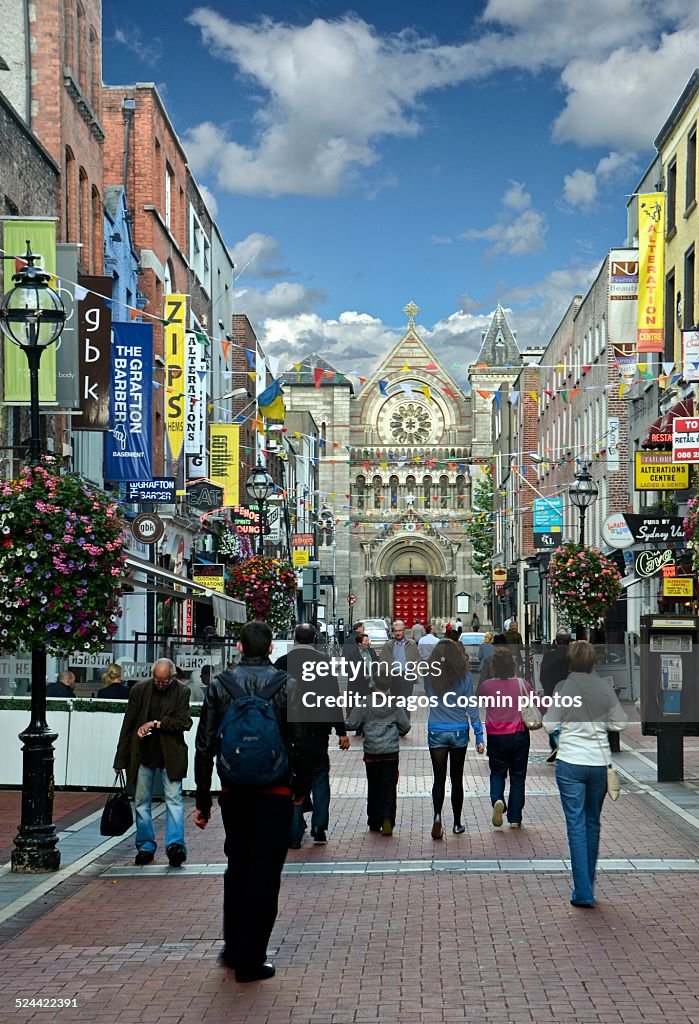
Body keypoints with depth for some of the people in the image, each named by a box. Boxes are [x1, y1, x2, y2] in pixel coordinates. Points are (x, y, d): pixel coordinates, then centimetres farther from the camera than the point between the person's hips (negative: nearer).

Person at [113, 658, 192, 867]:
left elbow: (185, 723, -10)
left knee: (174, 799, -8)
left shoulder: (181, 692, -4)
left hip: (170, 755, -2)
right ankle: (145, 846, 17)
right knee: (142, 801, 8)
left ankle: (175, 844, -10)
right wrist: (121, 760, 3)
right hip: (143, 754, 2)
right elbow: (128, 725, 2)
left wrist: (156, 724, -17)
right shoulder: (139, 689, -1)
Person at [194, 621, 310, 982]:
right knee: (264, 874, 3)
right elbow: (300, 742, -7)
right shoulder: (287, 685, -6)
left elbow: (205, 746, 0)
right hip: (275, 794, -3)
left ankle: (233, 948, 28)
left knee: (237, 868, 19)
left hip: (233, 793, 3)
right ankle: (250, 959, 5)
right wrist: (301, 786, 8)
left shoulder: (220, 685, 0)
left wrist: (202, 800, 5)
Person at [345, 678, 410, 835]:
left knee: (373, 787, 12)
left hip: (371, 752, 0)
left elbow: (351, 724, -3)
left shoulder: (364, 705, -5)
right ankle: (387, 820, -13)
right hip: (391, 752, 0)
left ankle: (374, 823, 17)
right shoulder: (395, 705, -2)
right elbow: (405, 726, 4)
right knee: (389, 787, 3)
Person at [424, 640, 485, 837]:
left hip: (436, 732, 0)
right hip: (459, 732, 0)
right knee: (456, 778, 12)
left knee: (439, 778, 4)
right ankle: (457, 824, 19)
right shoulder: (464, 675, -5)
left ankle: (437, 815, -19)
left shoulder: (429, 675, -4)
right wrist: (479, 736, -1)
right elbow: (471, 707, -4)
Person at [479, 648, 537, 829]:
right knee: (517, 777, 11)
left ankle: (497, 800, -12)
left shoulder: (486, 685, -6)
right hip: (519, 735, 0)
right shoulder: (522, 684, -8)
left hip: (495, 737, 0)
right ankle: (515, 819, 11)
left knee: (497, 773, 18)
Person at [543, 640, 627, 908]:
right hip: (600, 762, 3)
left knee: (576, 825, 1)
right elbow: (620, 723, 5)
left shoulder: (564, 687, -9)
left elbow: (549, 725, -5)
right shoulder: (605, 687, -1)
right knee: (592, 822, 18)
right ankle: (589, 883, 28)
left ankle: (583, 892, -2)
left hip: (570, 763, -3)